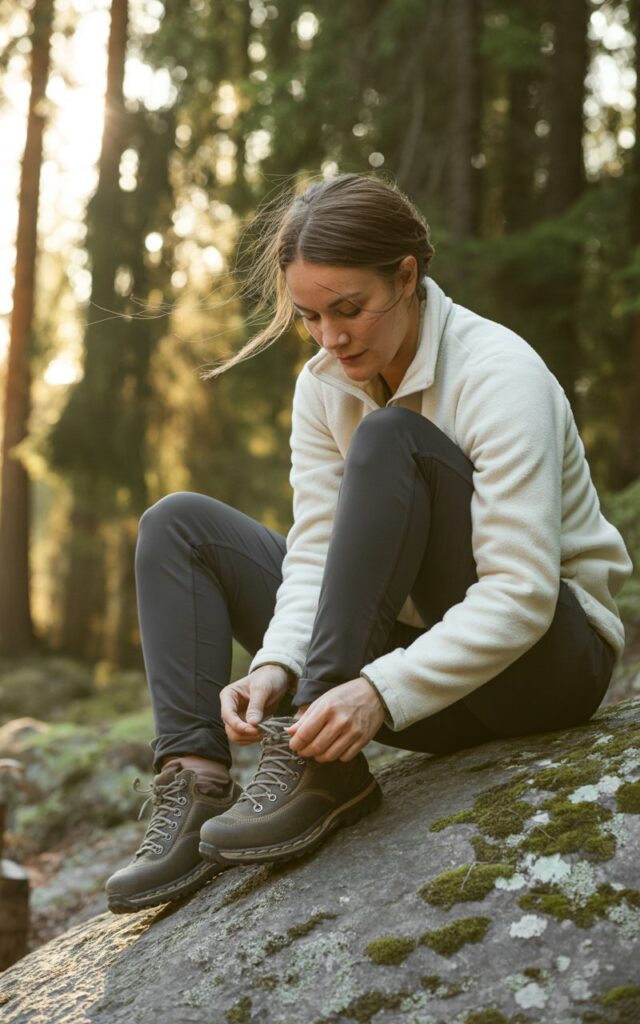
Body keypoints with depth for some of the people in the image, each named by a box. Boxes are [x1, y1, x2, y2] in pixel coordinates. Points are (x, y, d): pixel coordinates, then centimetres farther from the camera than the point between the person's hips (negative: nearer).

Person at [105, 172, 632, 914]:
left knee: (389, 438, -30)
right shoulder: (324, 385, 0)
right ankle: (192, 790, -21)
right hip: (412, 648, 7)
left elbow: (519, 595, -28)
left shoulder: (498, 374, -20)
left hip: (545, 652, -7)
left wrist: (380, 692, -38)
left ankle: (324, 768, -33)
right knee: (179, 525, -2)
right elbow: (317, 550, -6)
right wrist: (276, 666, -25)